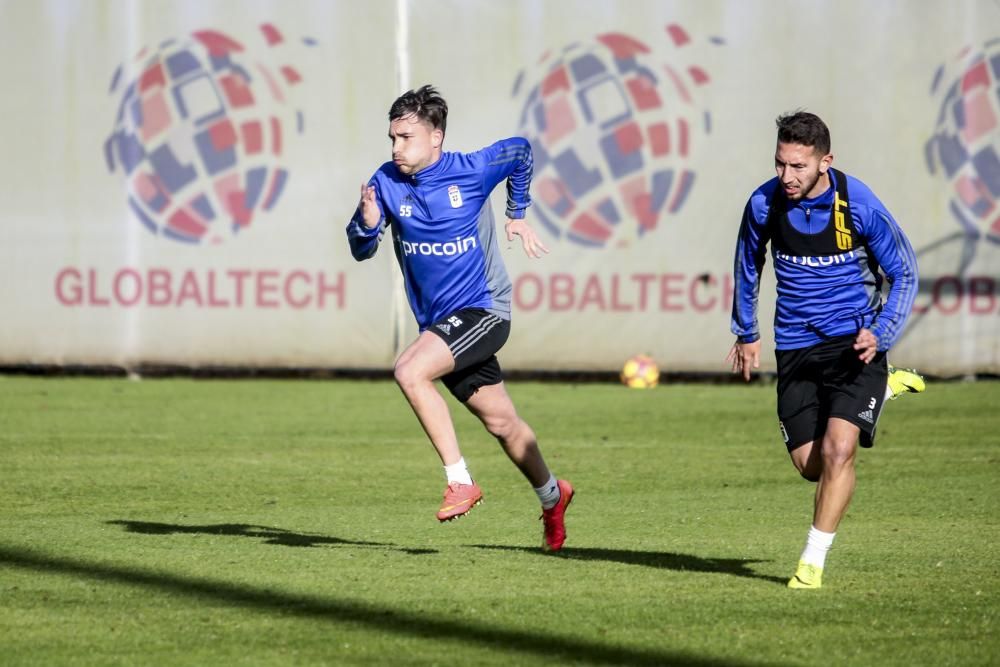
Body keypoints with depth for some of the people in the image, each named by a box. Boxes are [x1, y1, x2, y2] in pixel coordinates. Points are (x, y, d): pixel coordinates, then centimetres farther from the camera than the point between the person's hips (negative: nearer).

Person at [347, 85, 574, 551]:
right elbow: (361, 251, -3)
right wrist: (368, 222, -25)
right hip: (438, 322, 5)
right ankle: (551, 496, 39)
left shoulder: (472, 170, -12)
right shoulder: (386, 182, -5)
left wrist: (518, 215, 16)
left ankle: (460, 480, -21)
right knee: (501, 422, 15)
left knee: (409, 371, -29)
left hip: (483, 311, -5)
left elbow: (520, 151, 8)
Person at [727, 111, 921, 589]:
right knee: (810, 465, 5)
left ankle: (813, 562, -4)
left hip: (854, 342, -3)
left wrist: (880, 335, -18)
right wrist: (746, 332, 19)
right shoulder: (764, 204, -9)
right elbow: (748, 266, 12)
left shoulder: (859, 205, -17)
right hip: (796, 347, 3)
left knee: (837, 450, -19)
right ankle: (883, 390, 33)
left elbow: (904, 272, -5)